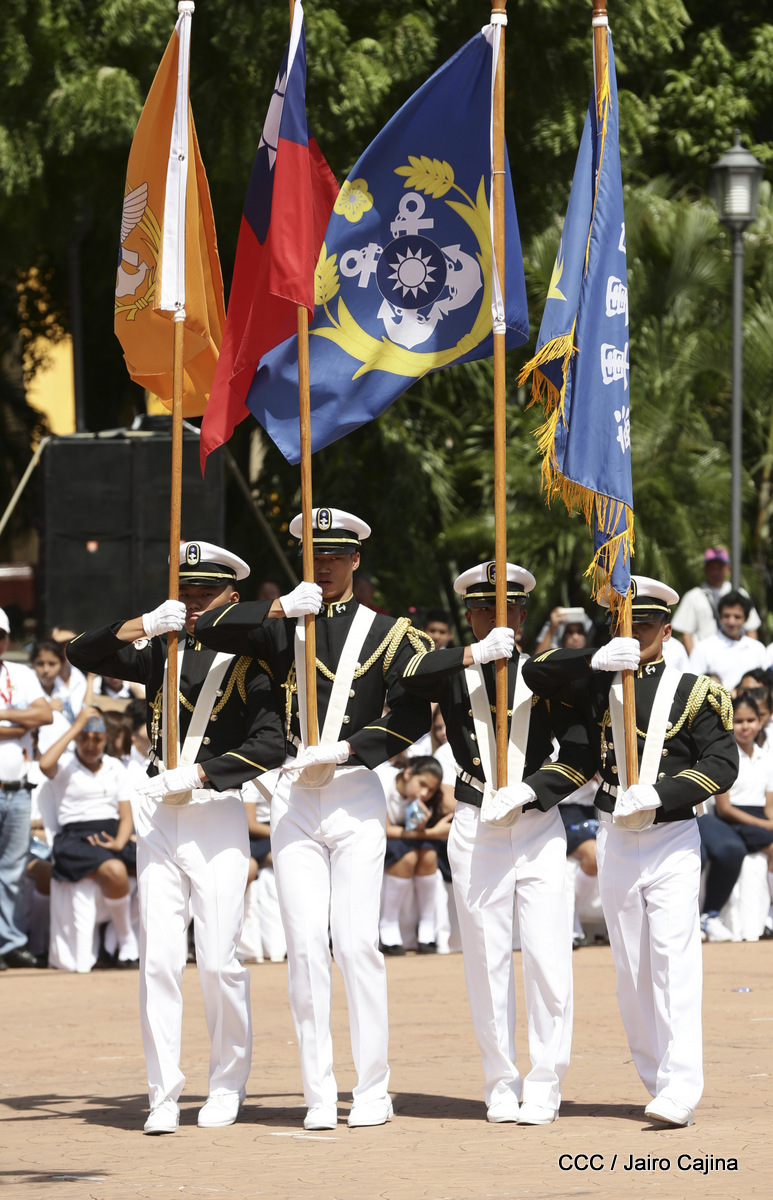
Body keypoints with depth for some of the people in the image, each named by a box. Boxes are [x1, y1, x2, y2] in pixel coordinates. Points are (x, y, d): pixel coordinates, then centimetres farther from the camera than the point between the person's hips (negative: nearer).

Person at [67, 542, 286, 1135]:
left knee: (219, 960, -4)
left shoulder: (249, 662, -1)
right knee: (159, 958, -3)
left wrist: (198, 773, -19)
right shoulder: (162, 652, 13)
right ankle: (164, 1095, -1)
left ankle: (228, 1085, 13)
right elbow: (83, 654, 4)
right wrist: (145, 624, -11)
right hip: (159, 816, 4)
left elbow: (272, 744, -12)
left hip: (218, 814, -4)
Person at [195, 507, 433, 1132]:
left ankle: (372, 1089, -2)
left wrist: (348, 748, -14)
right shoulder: (282, 627, 12)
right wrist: (277, 609, -14)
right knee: (306, 945, -2)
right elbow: (207, 627, -2)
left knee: (358, 944, -7)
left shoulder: (386, 632, 5)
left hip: (356, 797, -2)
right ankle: (319, 1093, 1)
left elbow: (415, 710, -5)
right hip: (295, 798, 2)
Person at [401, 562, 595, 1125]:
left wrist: (525, 790, -14)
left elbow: (581, 756, 0)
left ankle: (544, 1086, -2)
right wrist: (474, 655, -23)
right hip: (476, 831, 1)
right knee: (488, 962, 2)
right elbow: (403, 677, -15)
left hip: (539, 828, -1)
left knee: (549, 960, -8)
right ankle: (502, 1085, 11)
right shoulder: (453, 673, 7)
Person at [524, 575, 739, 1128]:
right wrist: (594, 658, -17)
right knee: (631, 966, 7)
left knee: (674, 958, -15)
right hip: (616, 842, 4)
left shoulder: (693, 692, -1)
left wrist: (659, 794, -19)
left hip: (673, 839, -4)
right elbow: (536, 676, -2)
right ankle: (656, 1077, 16)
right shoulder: (598, 683, 8)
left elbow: (722, 763, -6)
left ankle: (680, 1089, -21)